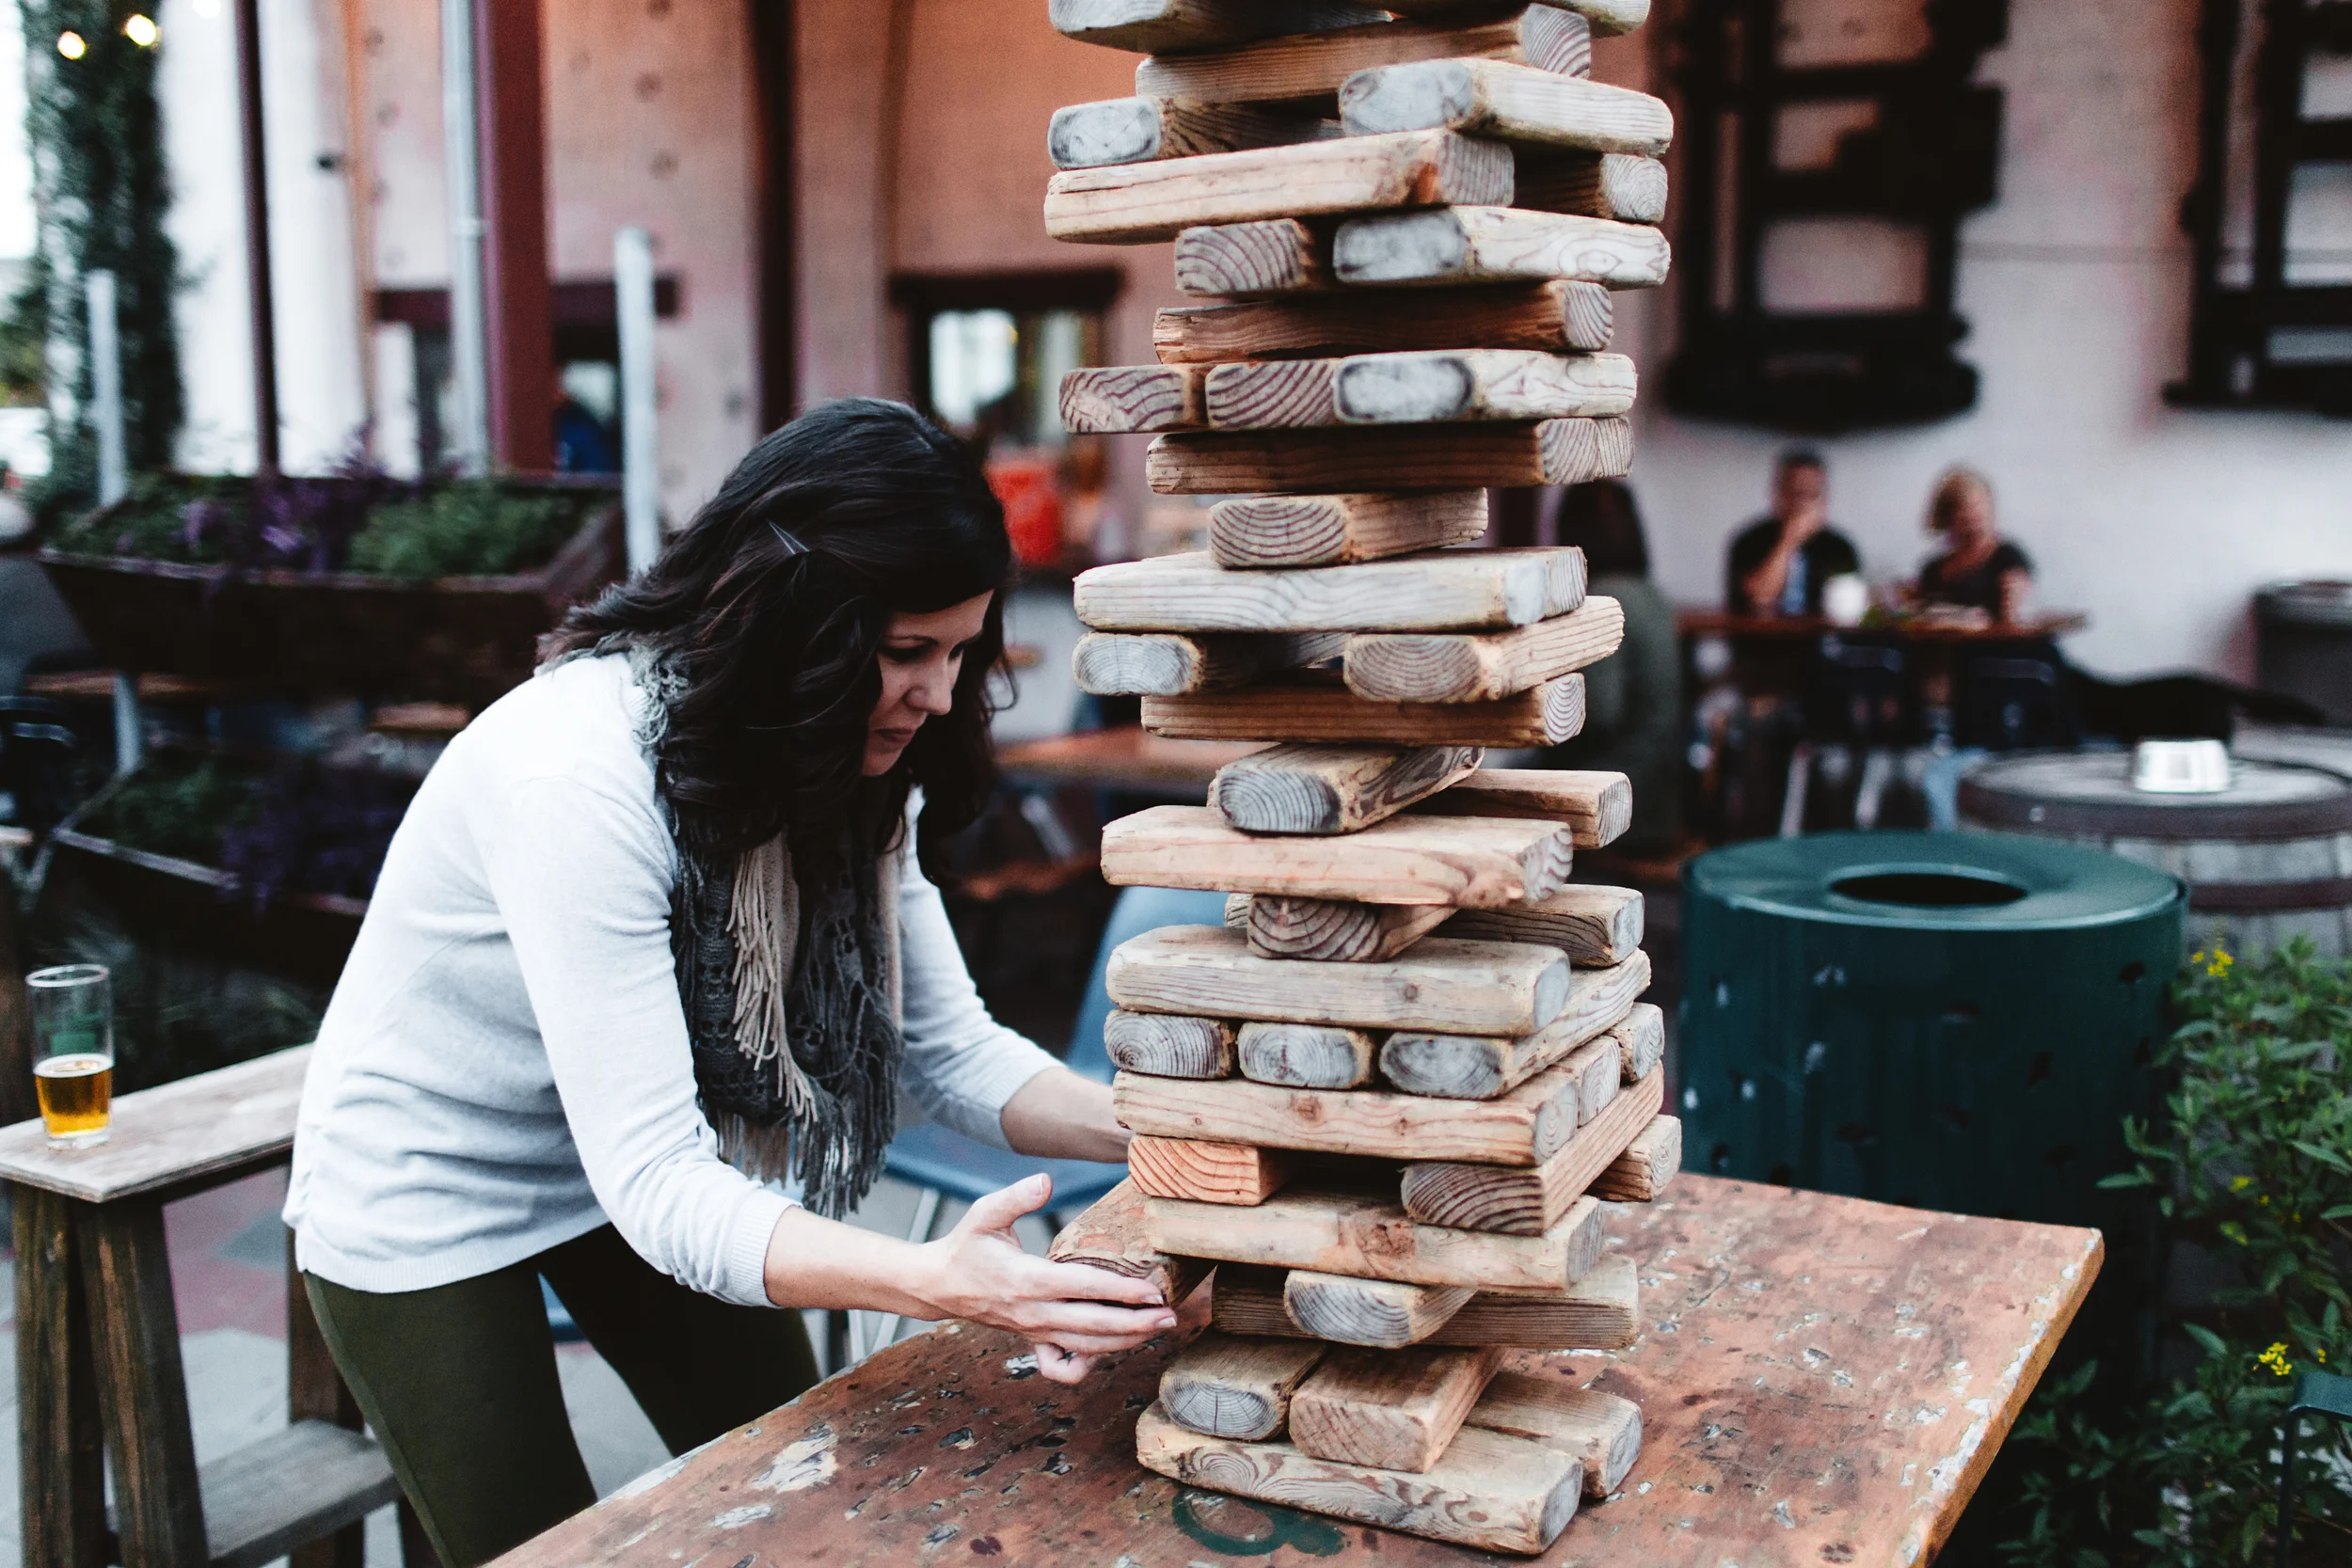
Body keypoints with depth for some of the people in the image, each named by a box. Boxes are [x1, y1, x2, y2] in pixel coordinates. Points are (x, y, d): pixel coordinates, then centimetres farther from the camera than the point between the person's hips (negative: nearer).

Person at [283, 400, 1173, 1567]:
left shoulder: (852, 766, -13)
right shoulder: (579, 772, -36)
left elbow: (951, 1046, -9)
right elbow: (652, 1186, -39)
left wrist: (1144, 1128, -27)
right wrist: (937, 1282, -52)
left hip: (638, 1162, 6)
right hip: (429, 1196, -6)